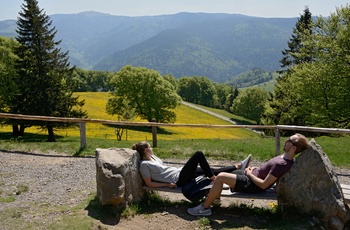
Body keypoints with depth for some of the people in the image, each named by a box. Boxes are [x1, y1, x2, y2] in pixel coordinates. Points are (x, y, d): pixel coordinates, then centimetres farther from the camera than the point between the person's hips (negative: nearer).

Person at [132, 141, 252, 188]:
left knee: (212, 171, 5)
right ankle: (215, 180, -6)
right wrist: (167, 184, -14)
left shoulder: (152, 157, 17)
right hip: (178, 180, -9)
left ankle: (238, 166, 11)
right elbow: (149, 184, -12)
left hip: (179, 172, 9)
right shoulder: (144, 164, -9)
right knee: (198, 154, -16)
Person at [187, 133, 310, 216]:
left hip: (251, 184, -10)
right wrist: (255, 168, 5)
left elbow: (263, 185, -26)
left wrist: (250, 174, -13)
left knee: (220, 177, -19)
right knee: (223, 174, 14)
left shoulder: (282, 164, -27)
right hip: (252, 176, 10)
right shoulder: (286, 158, 2)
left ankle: (204, 208, -6)